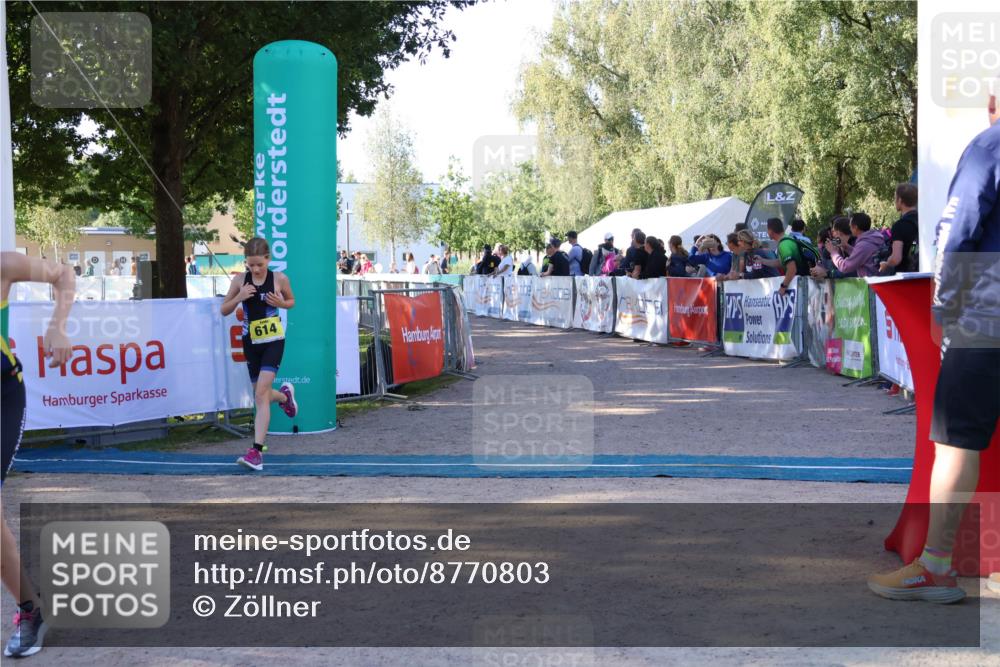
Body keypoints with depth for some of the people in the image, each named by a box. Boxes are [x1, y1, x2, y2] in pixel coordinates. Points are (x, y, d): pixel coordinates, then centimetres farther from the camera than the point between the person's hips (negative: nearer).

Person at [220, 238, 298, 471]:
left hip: (273, 340, -3)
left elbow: (291, 302, 11)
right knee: (261, 395, 13)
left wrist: (279, 303, -12)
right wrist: (239, 297, -15)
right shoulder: (240, 281, -2)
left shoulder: (279, 279, -6)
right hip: (251, 341, 4)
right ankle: (285, 395, 51)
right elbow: (224, 310, 4)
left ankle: (257, 450, -17)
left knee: (262, 392, -16)